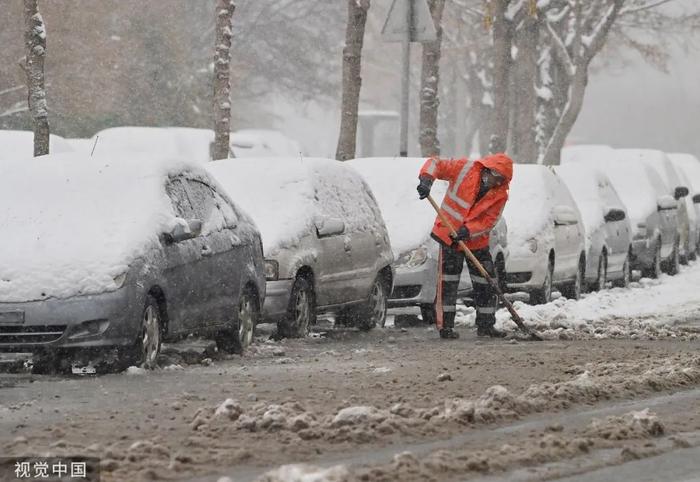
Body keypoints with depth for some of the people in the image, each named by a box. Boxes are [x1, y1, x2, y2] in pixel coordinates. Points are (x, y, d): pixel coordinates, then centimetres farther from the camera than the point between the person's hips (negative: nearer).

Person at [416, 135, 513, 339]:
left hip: (477, 241, 3)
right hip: (449, 236, -3)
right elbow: (436, 164, -13)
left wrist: (469, 231, -26)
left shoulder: (500, 194, -7)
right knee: (448, 283, -4)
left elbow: (489, 221, -11)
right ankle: (445, 326, 0)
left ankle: (486, 325, 19)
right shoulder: (465, 169, -14)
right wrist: (426, 179, -33)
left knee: (486, 283, 6)